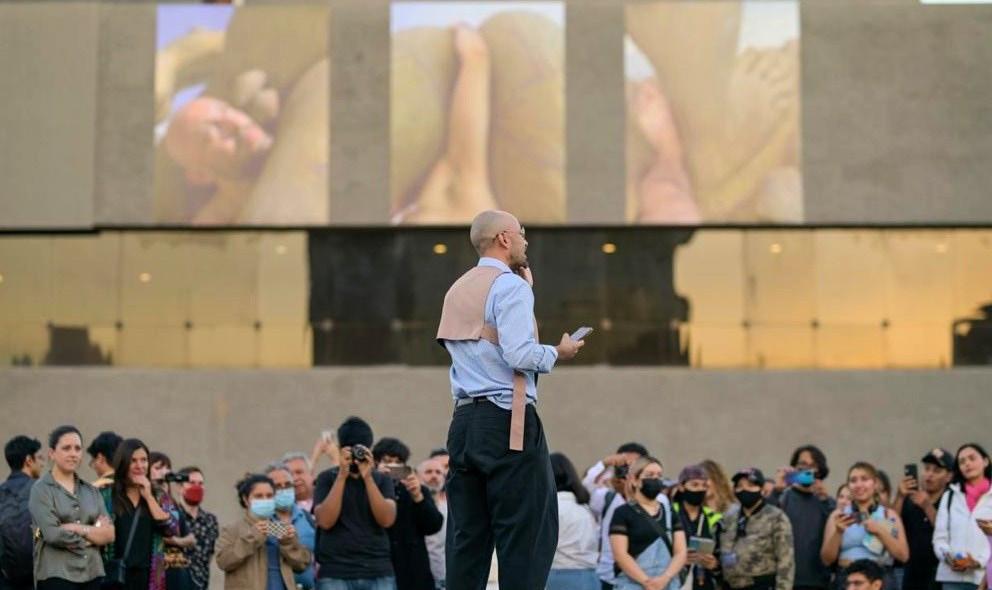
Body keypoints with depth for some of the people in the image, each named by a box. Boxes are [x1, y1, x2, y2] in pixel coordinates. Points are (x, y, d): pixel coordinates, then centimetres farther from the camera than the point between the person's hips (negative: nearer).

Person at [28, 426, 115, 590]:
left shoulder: (91, 491, 15)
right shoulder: (41, 490, -1)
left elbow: (109, 533, 5)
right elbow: (52, 534, -13)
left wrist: (77, 529, -10)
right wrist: (94, 532, -3)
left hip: (92, 573, 5)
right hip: (56, 574, -5)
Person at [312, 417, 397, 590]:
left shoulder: (382, 480, 10)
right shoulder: (327, 478, 7)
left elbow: (387, 519, -5)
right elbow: (325, 521, -8)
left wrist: (368, 478, -13)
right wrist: (342, 476, -12)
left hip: (378, 574, 1)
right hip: (335, 574, -1)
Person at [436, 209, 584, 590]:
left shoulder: (458, 290, 17)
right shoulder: (511, 285, -7)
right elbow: (519, 355, -18)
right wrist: (558, 353, -1)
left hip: (464, 421, 8)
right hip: (507, 421, -8)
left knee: (467, 534, 7)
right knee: (525, 533, -4)